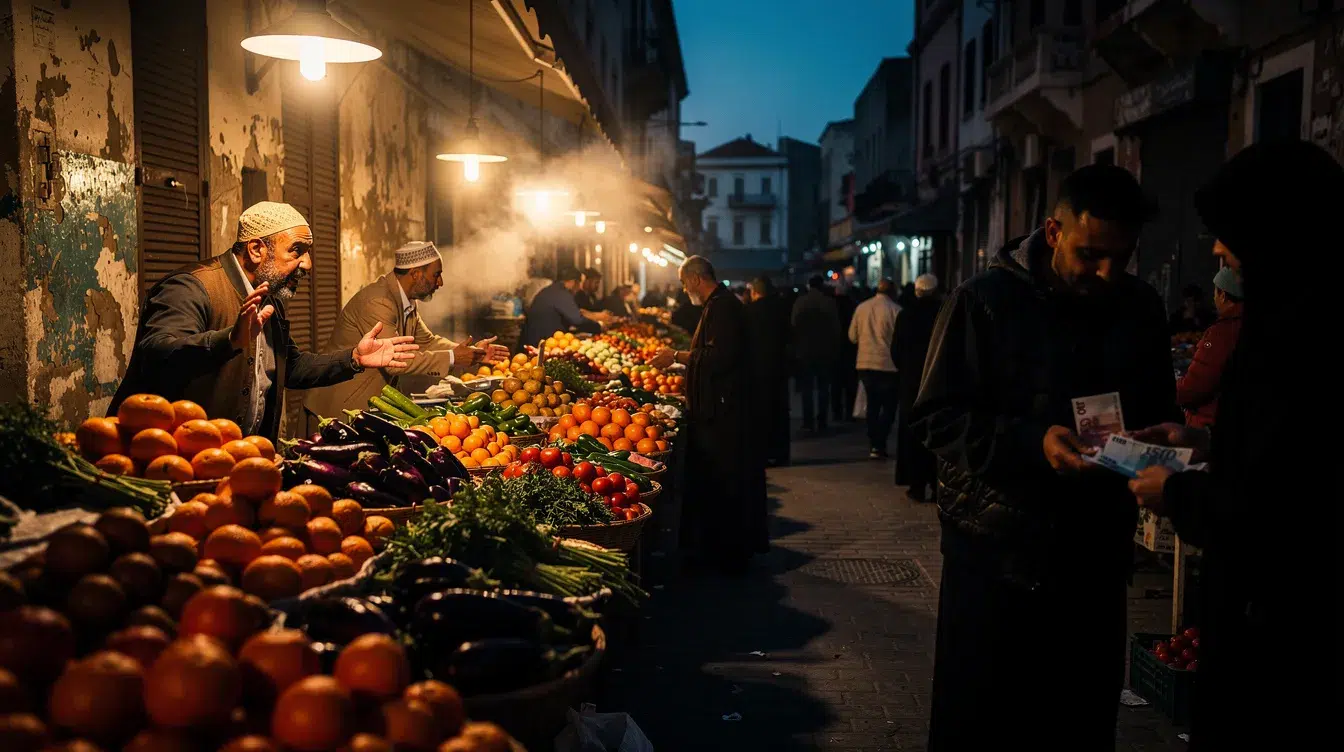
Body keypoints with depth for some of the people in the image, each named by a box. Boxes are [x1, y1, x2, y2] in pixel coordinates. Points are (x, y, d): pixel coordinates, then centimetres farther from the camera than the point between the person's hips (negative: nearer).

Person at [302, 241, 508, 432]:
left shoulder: (407, 300, 5)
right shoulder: (376, 302, -24)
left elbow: (426, 341, 14)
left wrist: (473, 353, 1)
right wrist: (452, 358, -25)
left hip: (368, 407, 9)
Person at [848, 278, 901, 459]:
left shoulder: (861, 307, 3)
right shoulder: (896, 310, -11)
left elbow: (853, 336, 7)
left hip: (865, 364, 5)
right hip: (888, 365, -5)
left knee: (873, 404, 17)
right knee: (888, 406, 4)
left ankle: (873, 444, 17)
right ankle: (878, 446, -6)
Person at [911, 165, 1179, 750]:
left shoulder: (1141, 310, 5)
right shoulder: (986, 300, -8)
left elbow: (1157, 411, 16)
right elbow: (935, 417, -11)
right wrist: (1031, 442, -25)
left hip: (1095, 554, 4)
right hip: (997, 549, -4)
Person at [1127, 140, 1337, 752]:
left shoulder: (1300, 336, -25)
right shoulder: (1311, 315, 6)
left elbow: (1258, 516, -25)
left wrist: (1175, 494, -9)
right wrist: (1213, 445, 11)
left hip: (1282, 631, -9)